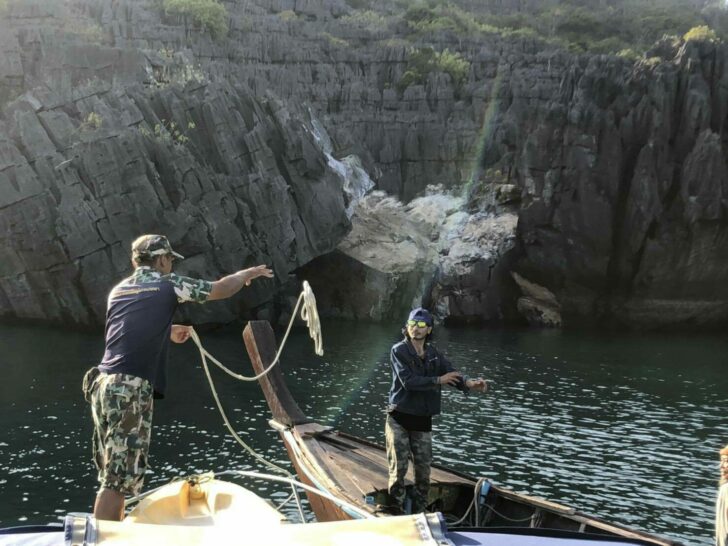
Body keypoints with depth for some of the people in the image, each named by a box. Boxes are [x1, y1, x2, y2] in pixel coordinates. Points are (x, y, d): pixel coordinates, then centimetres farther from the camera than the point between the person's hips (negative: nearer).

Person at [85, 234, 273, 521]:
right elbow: (221, 289, 12)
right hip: (130, 389, -8)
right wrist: (248, 273, 29)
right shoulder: (168, 284, 2)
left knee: (113, 473, 16)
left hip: (103, 384, 8)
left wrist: (167, 332, 45)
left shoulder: (118, 290, 19)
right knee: (118, 478, -6)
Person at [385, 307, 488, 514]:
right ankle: (396, 514, 6)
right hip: (399, 419, -5)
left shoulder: (434, 355, 7)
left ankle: (419, 514, 22)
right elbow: (408, 381, -21)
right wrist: (438, 380, -21)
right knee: (399, 468, -2)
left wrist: (470, 383, -24)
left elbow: (453, 374, -4)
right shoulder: (399, 351, -8)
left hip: (422, 421, 5)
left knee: (423, 471, 9)